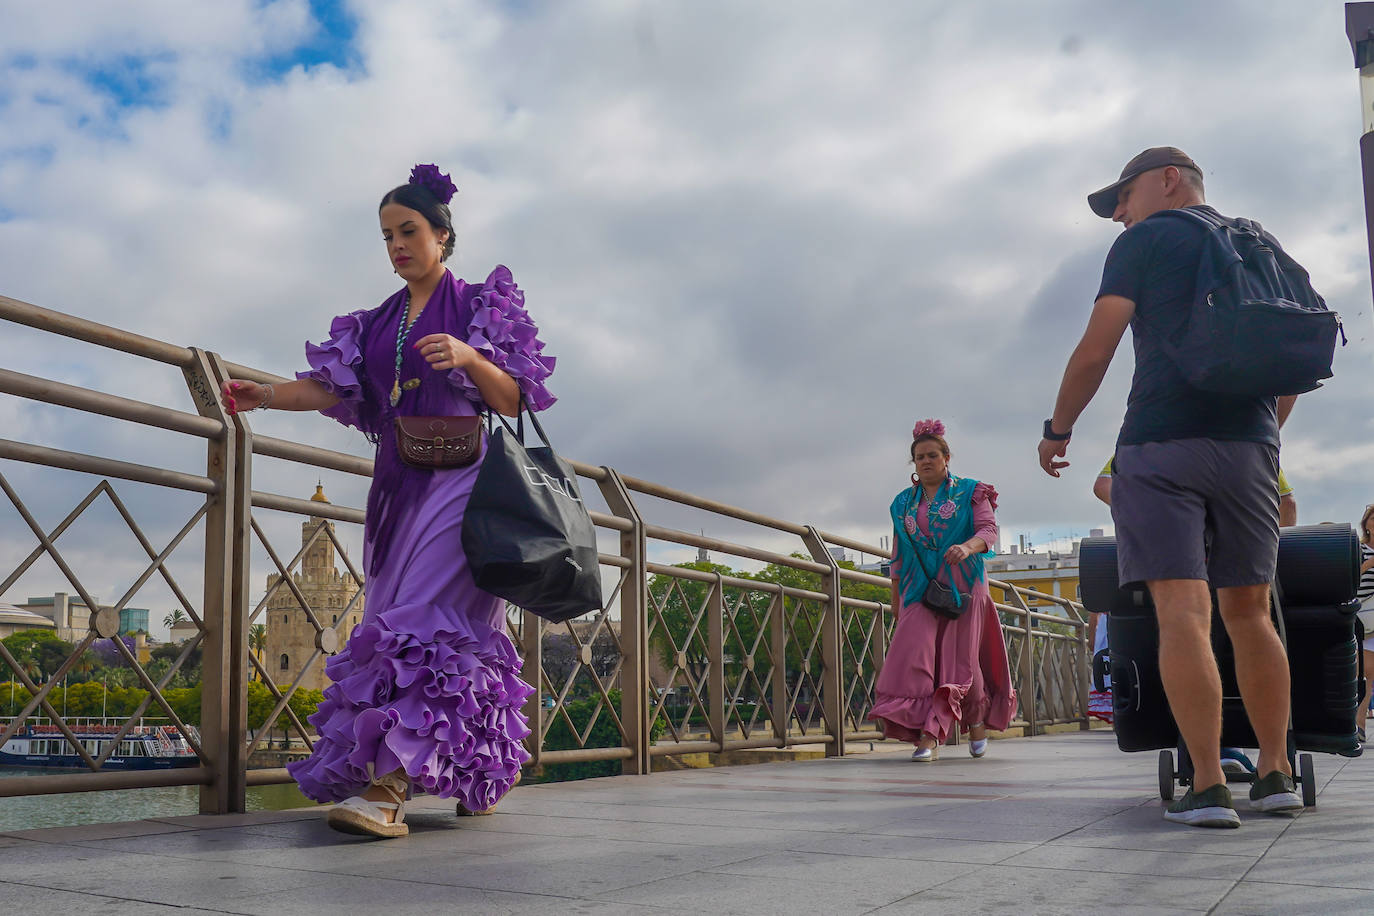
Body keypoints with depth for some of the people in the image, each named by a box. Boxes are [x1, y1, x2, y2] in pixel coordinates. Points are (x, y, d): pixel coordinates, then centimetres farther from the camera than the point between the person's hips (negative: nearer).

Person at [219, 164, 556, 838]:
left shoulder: (482, 304, 4)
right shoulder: (377, 323, 19)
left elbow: (516, 401, -2)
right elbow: (335, 386, 6)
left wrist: (469, 357, -20)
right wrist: (265, 395, -10)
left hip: (460, 478, -6)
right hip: (399, 484, 6)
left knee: (424, 617, -19)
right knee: (431, 621, 3)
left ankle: (388, 788, -27)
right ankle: (480, 770, 13)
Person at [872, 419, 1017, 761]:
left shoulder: (970, 492, 5)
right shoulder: (904, 503, 14)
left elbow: (989, 530, -6)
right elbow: (898, 554, 16)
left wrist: (967, 547, -28)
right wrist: (895, 598, 14)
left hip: (962, 588, -2)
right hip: (920, 590, 2)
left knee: (961, 656, 0)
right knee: (916, 654, -15)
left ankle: (977, 718, 28)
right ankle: (927, 736, -17)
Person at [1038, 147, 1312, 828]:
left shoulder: (1146, 240, 4)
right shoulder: (1264, 247, 21)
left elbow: (1094, 352, -3)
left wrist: (1057, 430, 9)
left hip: (1162, 442, -5)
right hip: (1251, 446, 6)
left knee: (1183, 612, -10)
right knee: (1249, 614, 12)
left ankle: (1208, 788, -14)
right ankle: (1276, 777, 13)